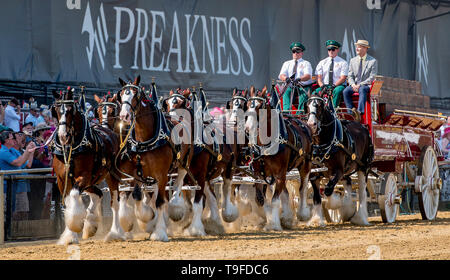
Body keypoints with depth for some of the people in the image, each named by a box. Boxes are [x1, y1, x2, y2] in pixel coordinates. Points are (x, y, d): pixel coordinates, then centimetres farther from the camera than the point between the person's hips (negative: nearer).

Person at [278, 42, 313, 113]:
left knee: (303, 94, -34)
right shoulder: (287, 64, 21)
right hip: (290, 86, 2)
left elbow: (308, 76, -8)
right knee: (286, 92, -30)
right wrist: (285, 78, -22)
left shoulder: (306, 63, 12)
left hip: (303, 86, -2)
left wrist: (300, 79, -31)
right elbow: (281, 75, 5)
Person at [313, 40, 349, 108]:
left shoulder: (343, 63, 6)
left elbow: (343, 78, -4)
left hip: (338, 86, -3)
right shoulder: (322, 63, 16)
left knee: (337, 91, -38)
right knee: (316, 92, -27)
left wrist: (334, 85, -21)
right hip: (325, 86, 3)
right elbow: (319, 77, 8)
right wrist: (322, 85, -14)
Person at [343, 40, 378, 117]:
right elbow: (350, 76, 11)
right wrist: (353, 84, -11)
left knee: (362, 90, -38)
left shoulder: (373, 61, 0)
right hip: (354, 85, 4)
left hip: (366, 85, -4)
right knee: (346, 91, -27)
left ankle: (360, 112, -47)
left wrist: (360, 85, -17)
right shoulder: (353, 60, 14)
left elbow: (372, 78, -6)